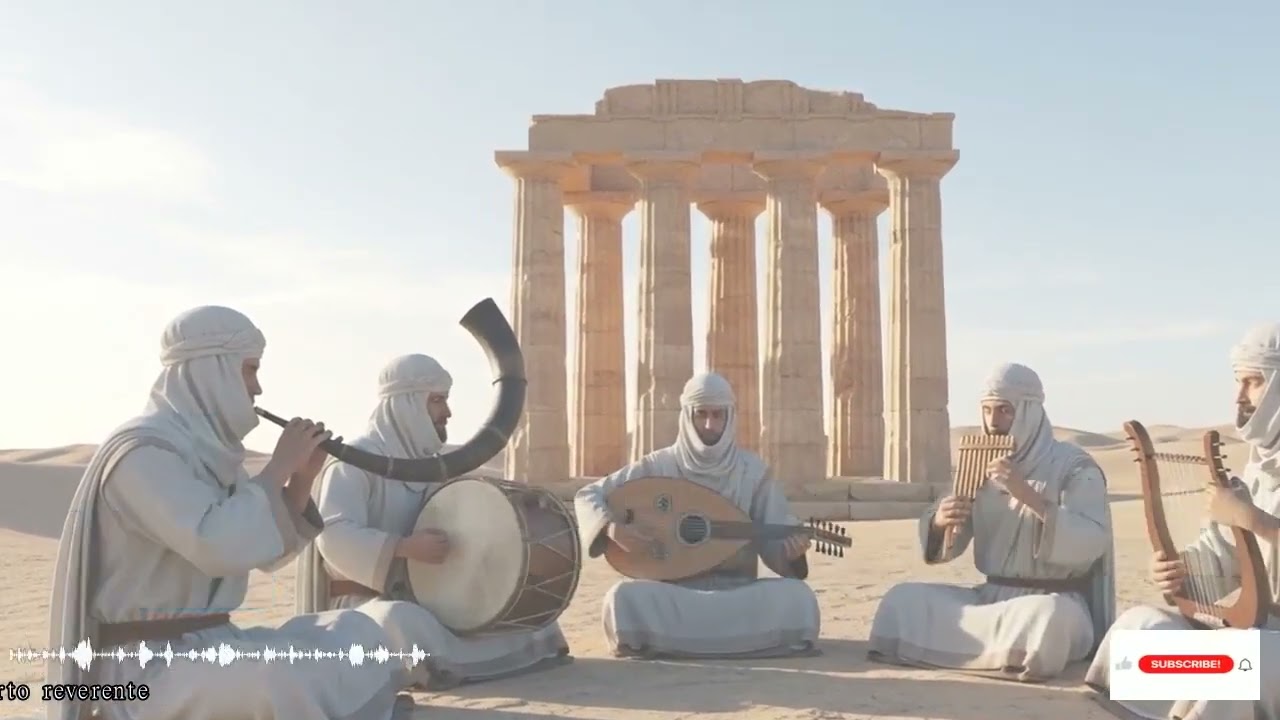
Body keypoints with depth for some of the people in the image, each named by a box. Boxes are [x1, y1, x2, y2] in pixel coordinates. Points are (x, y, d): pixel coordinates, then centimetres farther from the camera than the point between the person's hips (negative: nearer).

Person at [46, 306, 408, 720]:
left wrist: (301, 479, 0)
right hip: (149, 665, -9)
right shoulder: (141, 451, -17)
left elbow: (269, 554, 15)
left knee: (359, 634, -3)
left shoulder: (211, 447, 9)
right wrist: (278, 466, -19)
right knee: (290, 675, -32)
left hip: (212, 643, 9)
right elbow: (220, 548, -31)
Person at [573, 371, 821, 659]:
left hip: (737, 590, 2)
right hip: (675, 591, -1)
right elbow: (587, 496, 2)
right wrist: (613, 528, -17)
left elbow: (773, 540, 3)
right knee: (625, 597, -33)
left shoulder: (752, 470, 3)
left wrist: (791, 552, -20)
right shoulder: (658, 466, 0)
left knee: (798, 597, -27)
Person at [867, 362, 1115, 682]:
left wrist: (1029, 496, -28)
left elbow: (1091, 545, -21)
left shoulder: (1075, 467, -6)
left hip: (1057, 602, -5)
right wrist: (939, 521, -16)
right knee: (902, 598, -12)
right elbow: (946, 546, 8)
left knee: (1049, 616, -40)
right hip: (991, 597, 5)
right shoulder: (983, 467, 9)